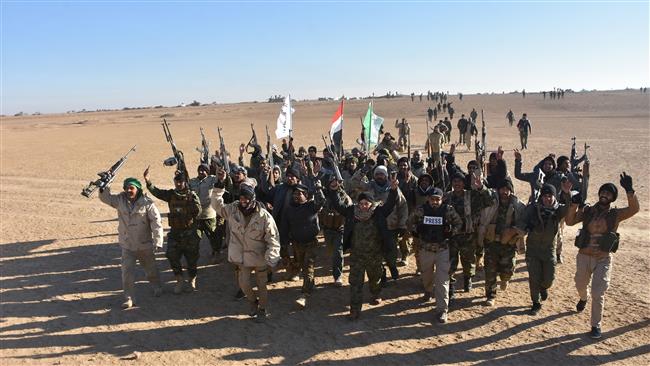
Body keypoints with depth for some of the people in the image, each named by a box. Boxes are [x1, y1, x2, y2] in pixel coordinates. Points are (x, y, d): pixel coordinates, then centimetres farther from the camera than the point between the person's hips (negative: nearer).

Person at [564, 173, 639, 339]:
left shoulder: (616, 214, -6)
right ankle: (583, 298, 59)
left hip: (603, 259, -2)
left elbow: (634, 209, -24)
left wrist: (629, 190, -37)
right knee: (580, 285, 24)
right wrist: (574, 204, -22)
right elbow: (569, 221, -10)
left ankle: (596, 326, 12)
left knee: (598, 294, -4)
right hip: (584, 256, 3)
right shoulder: (587, 211, -1)